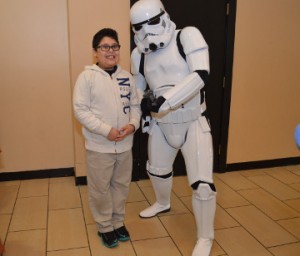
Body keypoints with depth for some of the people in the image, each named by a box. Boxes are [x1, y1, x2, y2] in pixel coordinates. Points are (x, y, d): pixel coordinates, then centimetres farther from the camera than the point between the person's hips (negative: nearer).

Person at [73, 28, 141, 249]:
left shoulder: (127, 77, 4)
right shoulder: (87, 76, -9)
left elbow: (135, 105, 9)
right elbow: (80, 110, -13)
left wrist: (133, 124, -11)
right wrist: (106, 130, -20)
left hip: (125, 145, 4)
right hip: (99, 146, -4)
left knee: (121, 185, 17)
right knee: (101, 188, 10)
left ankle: (118, 222, 37)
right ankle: (105, 226, 30)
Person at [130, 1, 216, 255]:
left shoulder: (188, 36, -14)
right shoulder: (139, 54, 1)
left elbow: (200, 75, -27)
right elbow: (137, 89, 17)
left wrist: (163, 100, -34)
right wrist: (144, 105, -1)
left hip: (193, 123, -5)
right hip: (161, 124, 5)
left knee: (202, 184, -6)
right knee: (157, 169, 24)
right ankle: (163, 203, 57)